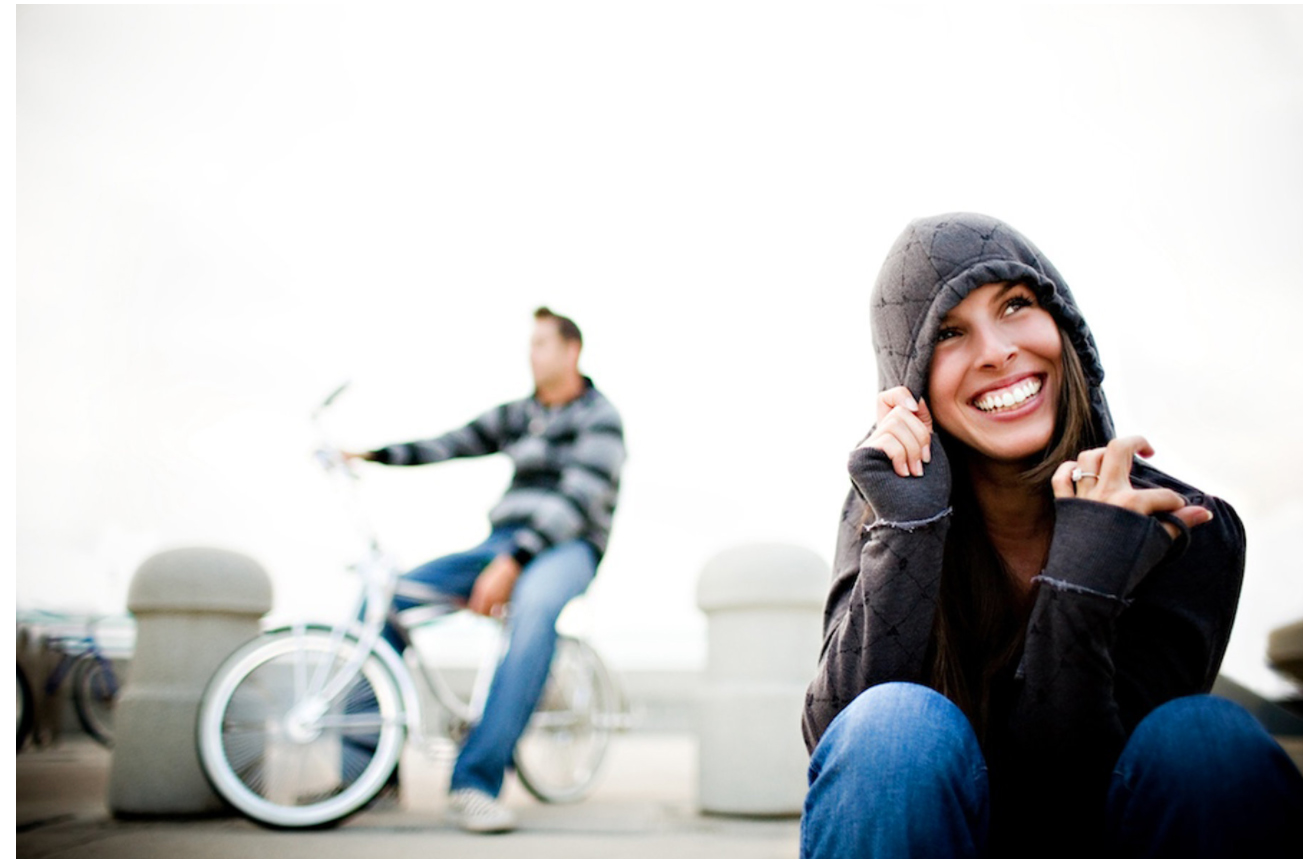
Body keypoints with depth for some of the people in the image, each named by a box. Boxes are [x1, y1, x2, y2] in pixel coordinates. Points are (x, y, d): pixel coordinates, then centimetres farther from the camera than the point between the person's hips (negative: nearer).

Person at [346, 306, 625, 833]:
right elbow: (453, 444, 10)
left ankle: (476, 779, -41)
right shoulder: (518, 415, 18)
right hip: (503, 544, 6)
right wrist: (373, 454, -5)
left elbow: (578, 499, -15)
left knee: (535, 606, -42)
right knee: (389, 596, -13)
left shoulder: (600, 419, -3)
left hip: (567, 550, -6)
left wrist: (512, 563, -26)